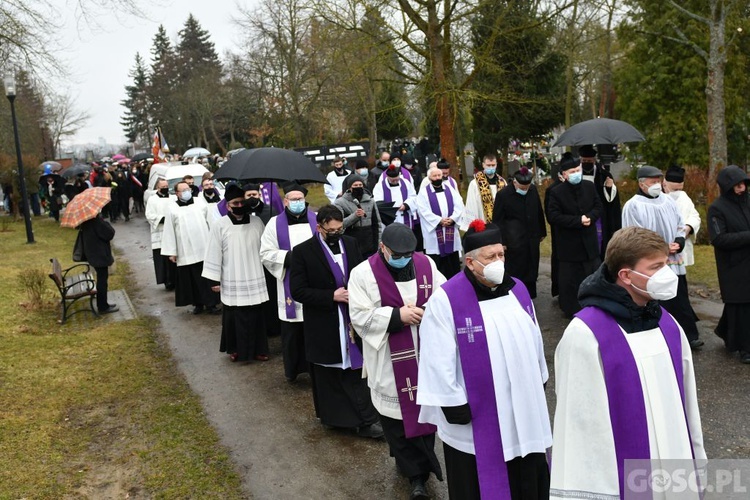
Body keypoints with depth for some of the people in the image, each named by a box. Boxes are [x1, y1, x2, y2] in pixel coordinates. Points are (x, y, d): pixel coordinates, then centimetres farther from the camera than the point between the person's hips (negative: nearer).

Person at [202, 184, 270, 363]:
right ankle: (234, 349, 26)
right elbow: (214, 254, -4)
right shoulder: (220, 225, -7)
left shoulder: (256, 222, 1)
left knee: (256, 316, 8)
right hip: (232, 283, -2)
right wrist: (214, 279, -5)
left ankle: (257, 349, 23)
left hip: (255, 280, 2)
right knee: (234, 318, 7)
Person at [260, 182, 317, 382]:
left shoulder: (316, 219, 5)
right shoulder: (275, 224, 2)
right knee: (292, 331, 7)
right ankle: (292, 370, 23)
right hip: (290, 287, -1)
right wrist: (288, 257, -13)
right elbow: (265, 254, 1)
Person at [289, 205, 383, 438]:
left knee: (357, 370, 6)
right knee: (328, 374, 11)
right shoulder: (303, 251, -10)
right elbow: (298, 291, -13)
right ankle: (334, 416, 29)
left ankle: (365, 420, 16)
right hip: (324, 325, -3)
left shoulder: (351, 244, 3)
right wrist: (332, 296, -19)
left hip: (353, 319, 3)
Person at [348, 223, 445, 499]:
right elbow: (360, 316, -14)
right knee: (396, 413, 9)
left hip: (424, 355, 2)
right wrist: (397, 315, -22)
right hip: (389, 362, -2)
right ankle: (416, 470, 30)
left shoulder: (426, 264, -1)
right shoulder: (363, 273, -11)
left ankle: (418, 470, 31)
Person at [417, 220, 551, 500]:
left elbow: (534, 341, 12)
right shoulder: (445, 301, -18)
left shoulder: (517, 289, 2)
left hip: (523, 408, 6)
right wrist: (454, 407, -14)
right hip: (476, 415, -5)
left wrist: (540, 383, 16)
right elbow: (439, 363, -16)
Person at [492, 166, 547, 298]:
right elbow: (497, 220, -9)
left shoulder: (533, 190, 0)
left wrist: (542, 232, 17)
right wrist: (501, 241, -10)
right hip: (514, 242, -5)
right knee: (515, 272, 3)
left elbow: (539, 212, 12)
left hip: (531, 239, 5)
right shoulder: (503, 194, -13)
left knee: (530, 271, 14)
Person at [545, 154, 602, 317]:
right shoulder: (556, 192, -13)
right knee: (569, 280, 5)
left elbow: (598, 207, 6)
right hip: (568, 244, -4)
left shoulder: (590, 187, 2)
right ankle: (571, 310, 19)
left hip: (589, 242, 4)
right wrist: (578, 220, -22)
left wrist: (589, 217, -17)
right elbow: (553, 217, -18)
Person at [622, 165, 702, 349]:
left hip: (674, 261, 5)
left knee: (681, 301, 11)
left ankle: (690, 336, 21)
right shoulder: (633, 206, -9)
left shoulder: (669, 201, 10)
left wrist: (678, 243, -6)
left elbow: (680, 226, 15)